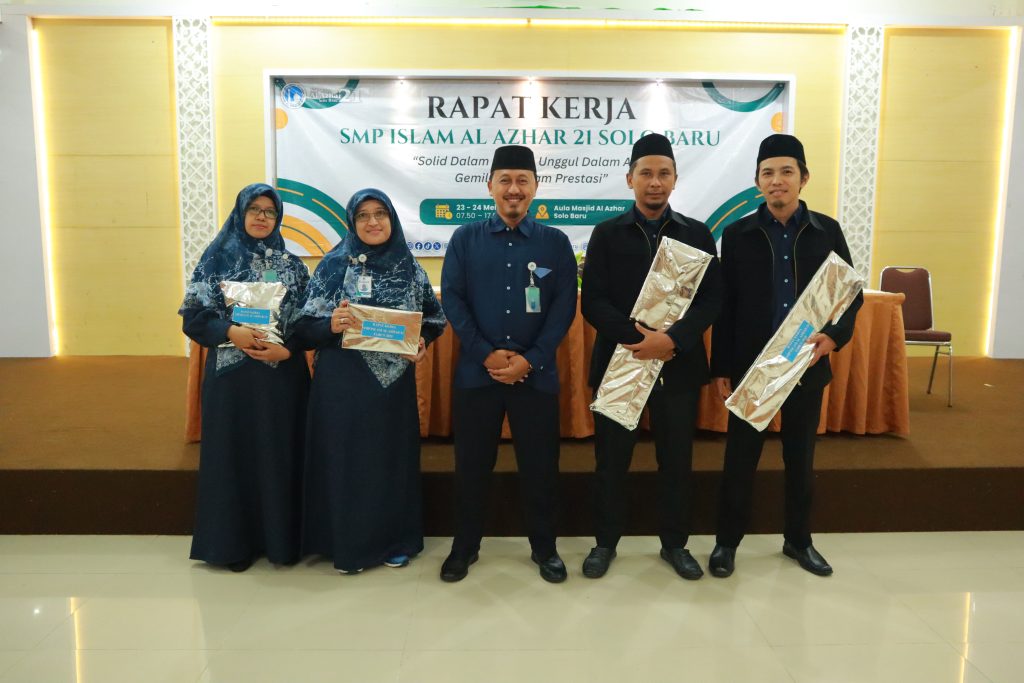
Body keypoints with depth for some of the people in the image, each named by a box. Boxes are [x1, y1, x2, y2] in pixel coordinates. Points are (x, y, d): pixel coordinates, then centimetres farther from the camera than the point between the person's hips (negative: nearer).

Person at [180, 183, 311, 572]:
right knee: (233, 453, 4)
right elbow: (193, 315, -2)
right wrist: (231, 332, -18)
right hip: (231, 374, -1)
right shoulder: (218, 258, 4)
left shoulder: (292, 265, 7)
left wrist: (286, 350, -14)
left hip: (282, 375, 1)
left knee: (280, 454, 5)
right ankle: (235, 543, 18)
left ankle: (281, 539, 18)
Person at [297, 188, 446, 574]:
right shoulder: (334, 265, -1)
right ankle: (347, 545, 20)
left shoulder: (411, 269, 5)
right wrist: (331, 325, -22)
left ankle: (395, 541, 26)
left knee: (392, 457, 10)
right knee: (345, 459, 4)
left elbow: (434, 318, 13)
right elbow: (306, 324, -2)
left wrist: (422, 341, -6)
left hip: (394, 380, 2)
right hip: (342, 381, -2)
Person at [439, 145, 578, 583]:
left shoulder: (555, 242, 4)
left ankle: (544, 548, 27)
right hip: (476, 371, 1)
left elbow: (564, 307, -2)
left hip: (536, 374, 0)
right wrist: (486, 353, -12)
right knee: (471, 464, 10)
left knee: (539, 465, 8)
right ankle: (465, 546, 28)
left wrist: (531, 359, -11)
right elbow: (452, 300, -2)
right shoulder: (465, 239, 4)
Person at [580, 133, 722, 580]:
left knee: (676, 459, 11)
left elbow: (711, 298, -2)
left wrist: (673, 339, -18)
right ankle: (606, 542, 26)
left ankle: (674, 543, 29)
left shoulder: (697, 234, 5)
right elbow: (593, 302, -6)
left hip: (680, 364, 1)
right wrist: (638, 339, -19)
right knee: (611, 459, 8)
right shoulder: (607, 233, 2)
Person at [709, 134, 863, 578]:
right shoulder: (737, 234, -1)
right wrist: (721, 367, -3)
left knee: (801, 457, 14)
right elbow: (724, 306, -1)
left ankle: (799, 540, 31)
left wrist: (833, 335, -14)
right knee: (740, 458, 6)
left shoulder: (826, 231, 3)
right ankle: (727, 541, 21)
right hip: (751, 364, -1)